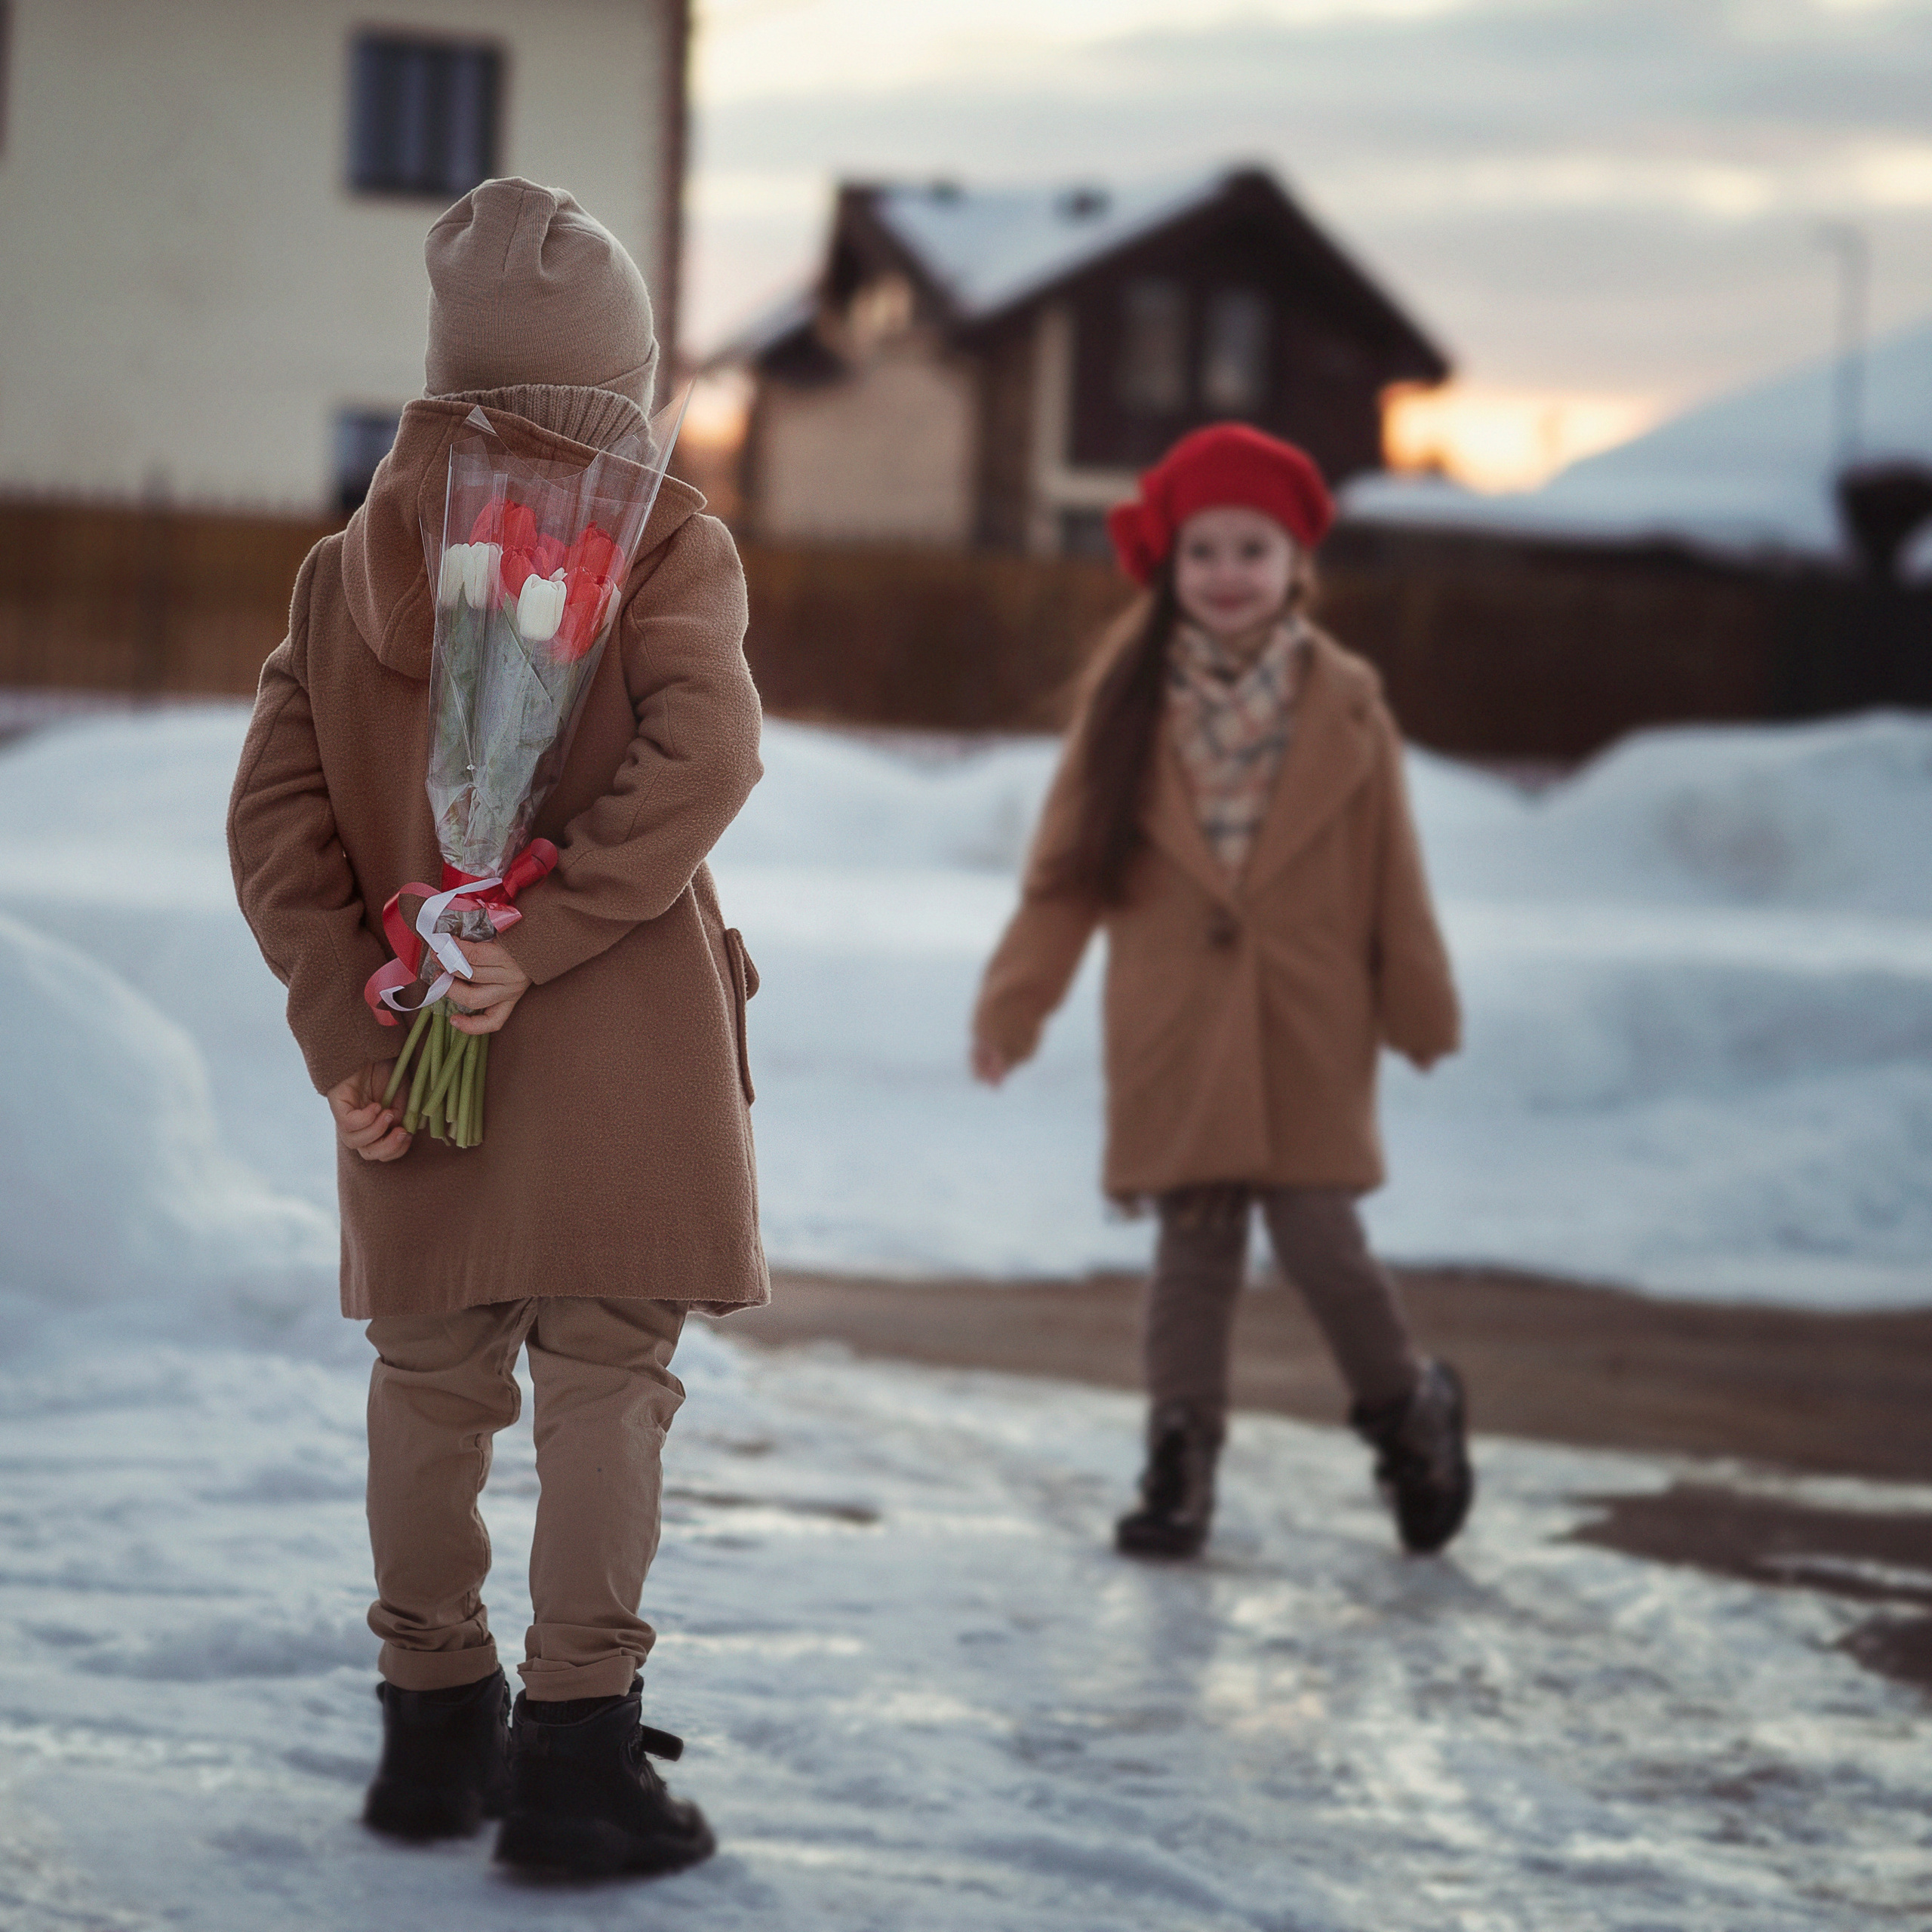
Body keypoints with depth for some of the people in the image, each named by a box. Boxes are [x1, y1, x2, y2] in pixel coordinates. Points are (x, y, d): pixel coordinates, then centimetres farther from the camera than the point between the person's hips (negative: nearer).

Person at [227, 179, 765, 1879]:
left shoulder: (346, 571, 8)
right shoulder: (662, 545, -3)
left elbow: (277, 824, 1)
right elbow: (700, 752, -19)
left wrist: (347, 1040, -3)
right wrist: (542, 938, -19)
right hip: (623, 1035, -4)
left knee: (430, 1376, 12)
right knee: (606, 1376, 0)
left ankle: (436, 1727, 21)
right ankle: (578, 1750, 0)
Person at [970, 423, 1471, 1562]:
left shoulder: (1345, 704, -1)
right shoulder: (1131, 701, 1)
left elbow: (1391, 870, 4)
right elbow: (1068, 865, 2)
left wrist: (1421, 1009, 8)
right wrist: (1015, 1001, -3)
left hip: (1309, 1030, -1)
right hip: (1175, 1029, 1)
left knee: (1321, 1242, -5)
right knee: (1194, 1247, 3)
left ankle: (1411, 1413, 21)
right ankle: (1182, 1467, 12)